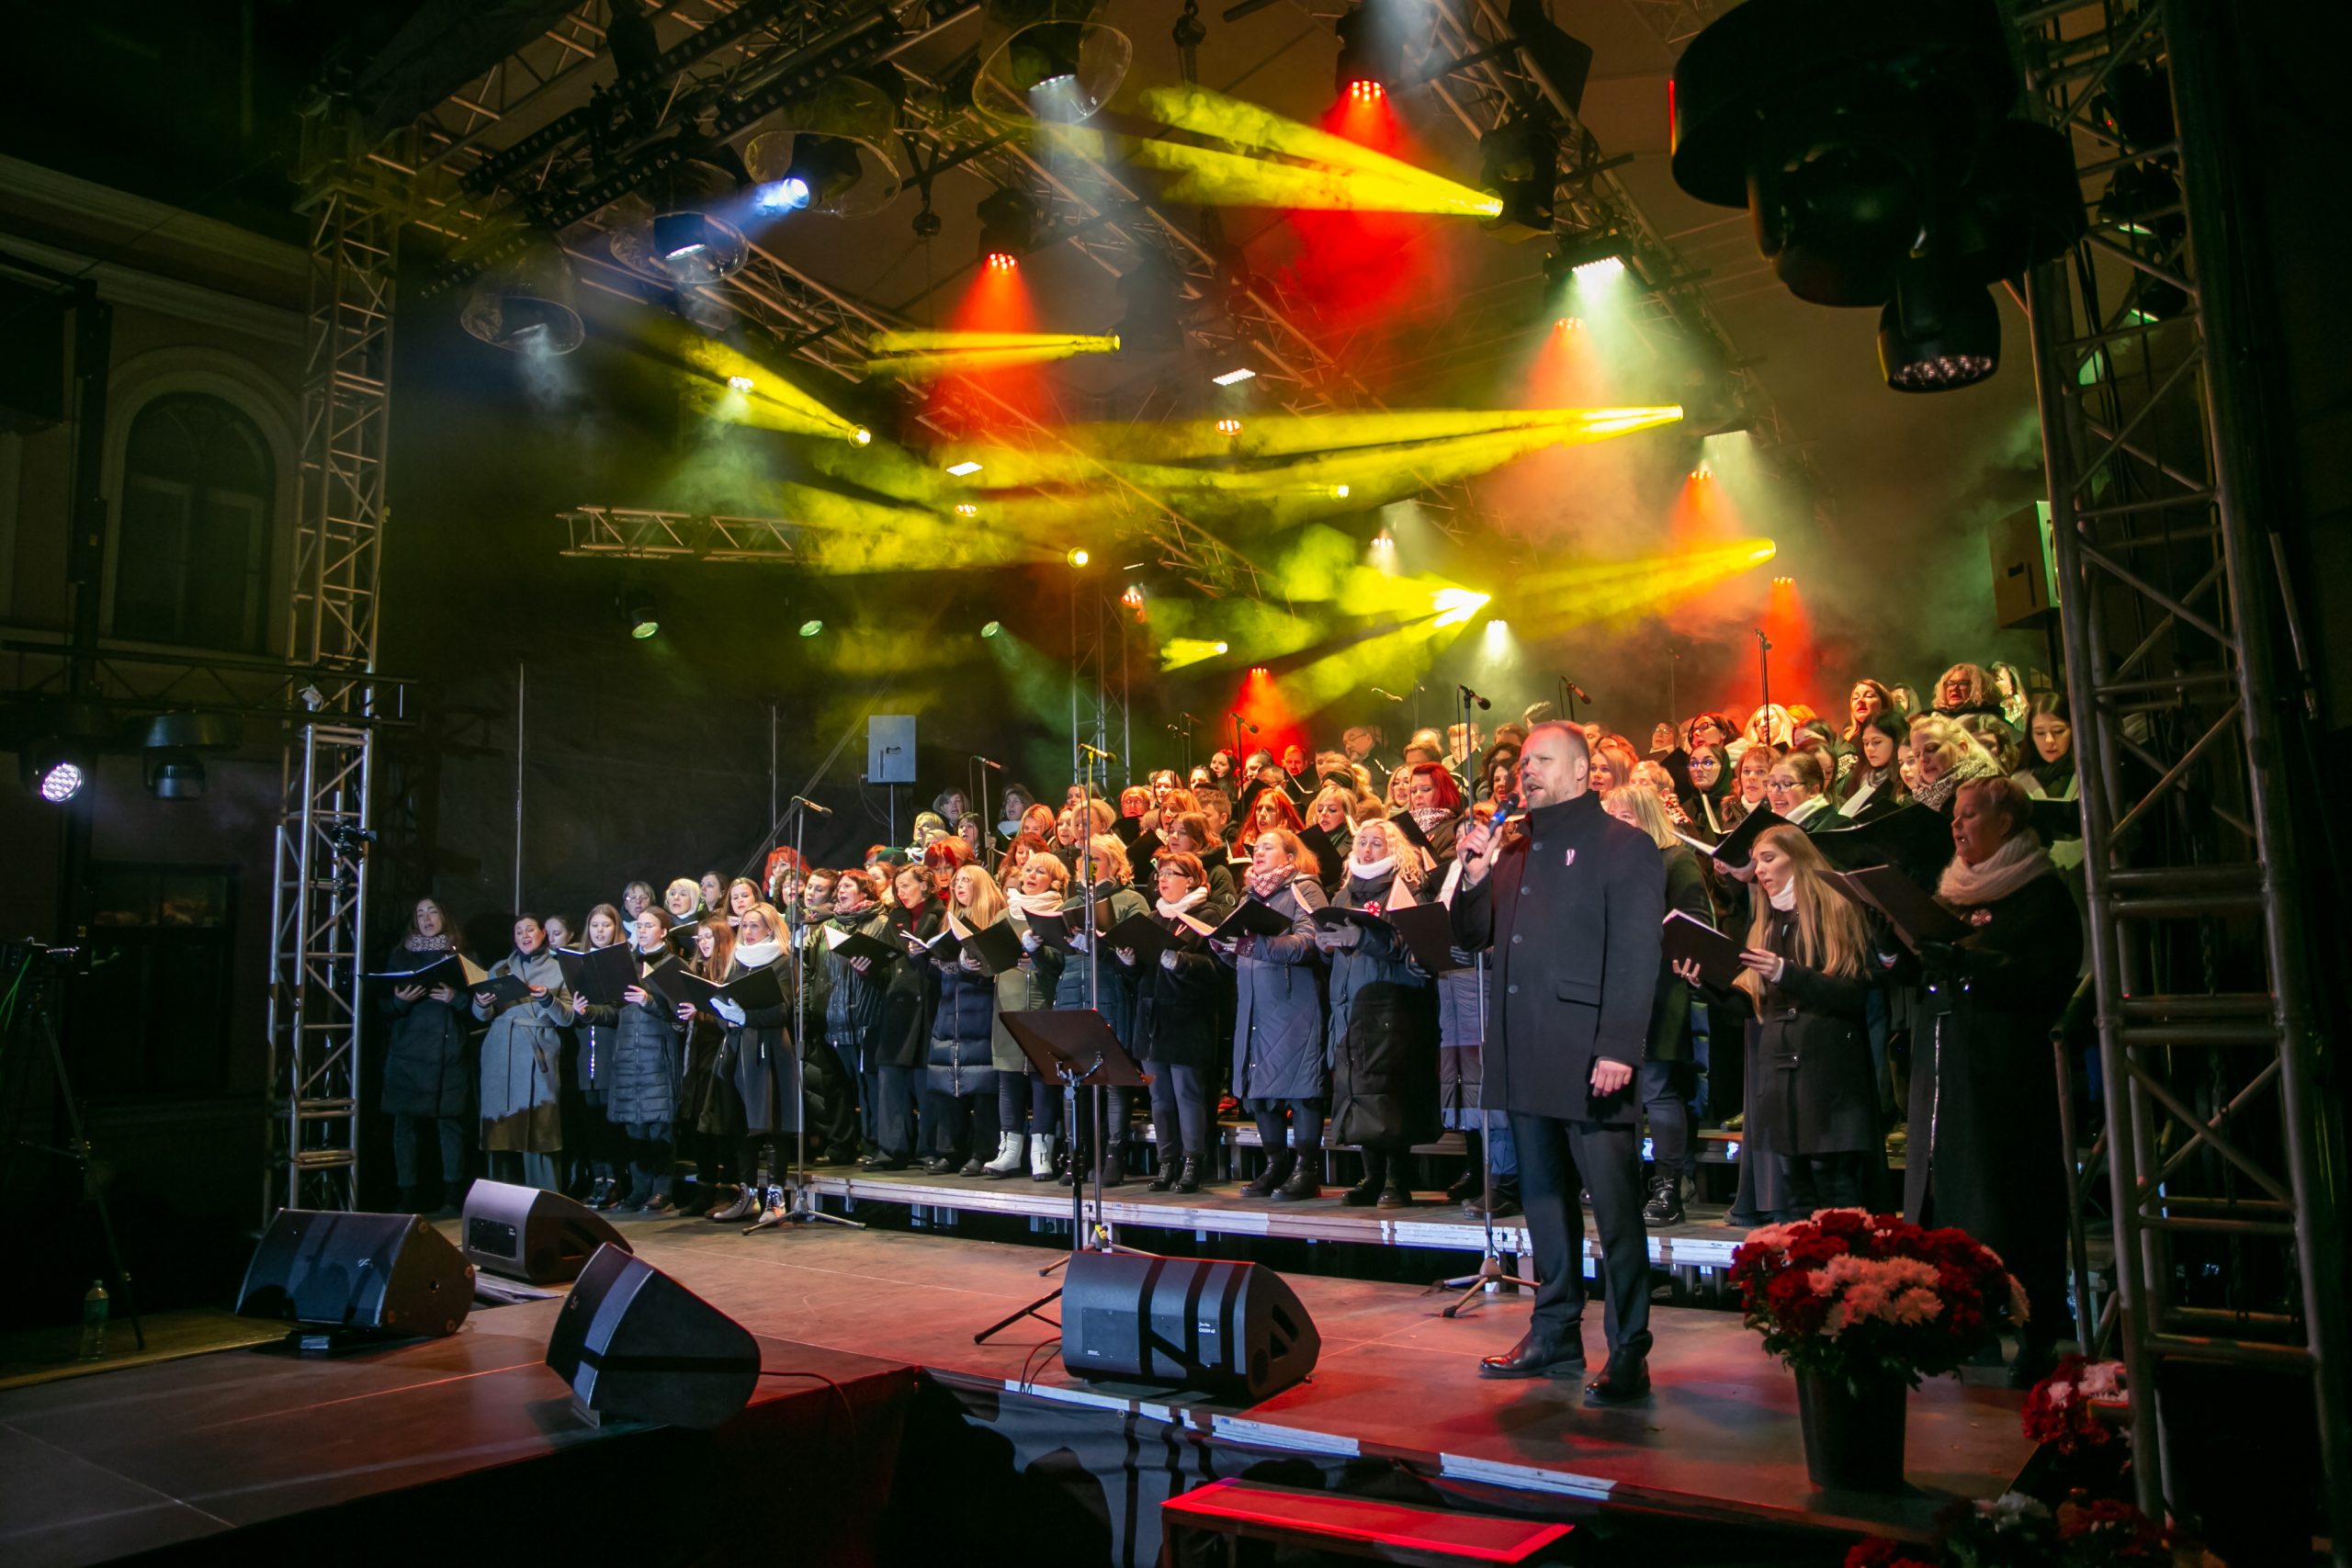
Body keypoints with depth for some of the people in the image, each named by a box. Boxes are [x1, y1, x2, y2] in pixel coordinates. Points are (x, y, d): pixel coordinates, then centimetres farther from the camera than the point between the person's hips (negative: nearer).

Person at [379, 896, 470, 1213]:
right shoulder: (400, 956, 12)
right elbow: (382, 1005, 7)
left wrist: (456, 998, -13)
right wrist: (400, 1001, -13)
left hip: (450, 1053, -1)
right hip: (408, 1053, 1)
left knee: (451, 1119, -3)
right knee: (406, 1121, -2)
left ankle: (452, 1196, 5)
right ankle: (408, 1195, 4)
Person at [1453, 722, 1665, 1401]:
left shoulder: (1624, 846, -4)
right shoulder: (1513, 851, 17)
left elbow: (1637, 956, -11)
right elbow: (1472, 937, 18)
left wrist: (1619, 1048, -20)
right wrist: (1475, 873, 1)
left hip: (1588, 1060, -7)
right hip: (1527, 1058, 7)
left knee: (1615, 1210, -1)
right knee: (1544, 1200, 14)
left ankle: (1628, 1354, 7)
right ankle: (1555, 1337, 25)